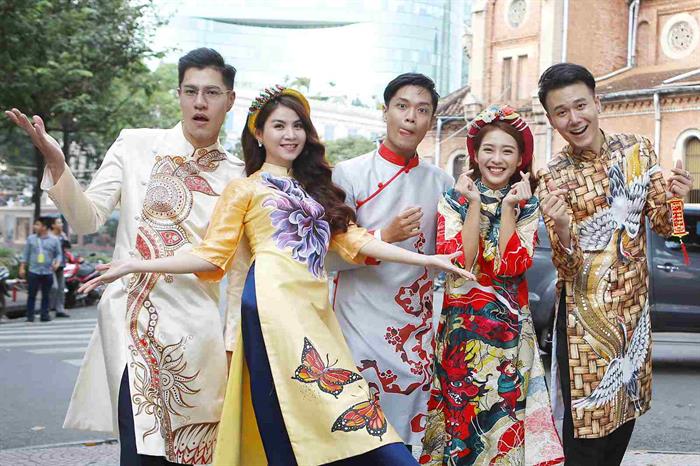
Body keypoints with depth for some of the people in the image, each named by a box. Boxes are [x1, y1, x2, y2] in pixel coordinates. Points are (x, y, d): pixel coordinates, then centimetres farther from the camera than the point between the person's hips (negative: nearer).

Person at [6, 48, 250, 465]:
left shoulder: (238, 176, 7)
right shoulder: (135, 145, 3)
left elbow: (239, 270, 10)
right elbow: (88, 219, -1)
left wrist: (235, 342, 9)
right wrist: (56, 163, -16)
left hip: (197, 332, 2)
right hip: (133, 320, -2)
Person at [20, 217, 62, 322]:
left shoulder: (53, 240, 5)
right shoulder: (31, 239, 7)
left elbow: (58, 254, 9)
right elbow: (25, 254, 9)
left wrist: (57, 263, -10)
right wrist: (22, 267, 5)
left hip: (48, 273, 0)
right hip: (33, 272, 0)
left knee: (46, 296, 4)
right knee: (31, 295, 0)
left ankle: (45, 315, 11)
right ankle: (30, 316, 4)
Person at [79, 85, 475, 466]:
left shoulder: (317, 189, 26)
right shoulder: (245, 189, 12)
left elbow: (352, 240, 17)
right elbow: (211, 256, 7)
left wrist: (426, 259, 9)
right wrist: (134, 266, -3)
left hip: (316, 305, 5)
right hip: (274, 297, -4)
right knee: (286, 416, -12)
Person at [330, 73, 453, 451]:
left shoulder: (440, 182, 7)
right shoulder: (348, 174, -4)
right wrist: (385, 236, -21)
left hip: (417, 331, 4)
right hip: (361, 329, -3)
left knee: (407, 434, 10)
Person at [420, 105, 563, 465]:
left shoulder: (527, 206, 4)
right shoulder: (453, 201, 1)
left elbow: (511, 266, -10)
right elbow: (460, 262, -13)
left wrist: (509, 206, -14)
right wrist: (474, 204, -15)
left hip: (511, 327, 1)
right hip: (461, 325, -1)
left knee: (505, 414, 1)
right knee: (462, 413, 2)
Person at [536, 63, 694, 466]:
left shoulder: (638, 149, 1)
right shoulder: (553, 178, -8)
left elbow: (662, 225, 6)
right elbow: (567, 267, -13)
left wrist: (671, 198, -16)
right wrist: (561, 229, -34)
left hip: (635, 307, 4)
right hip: (586, 315, -4)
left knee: (626, 410, 16)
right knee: (587, 422, -1)